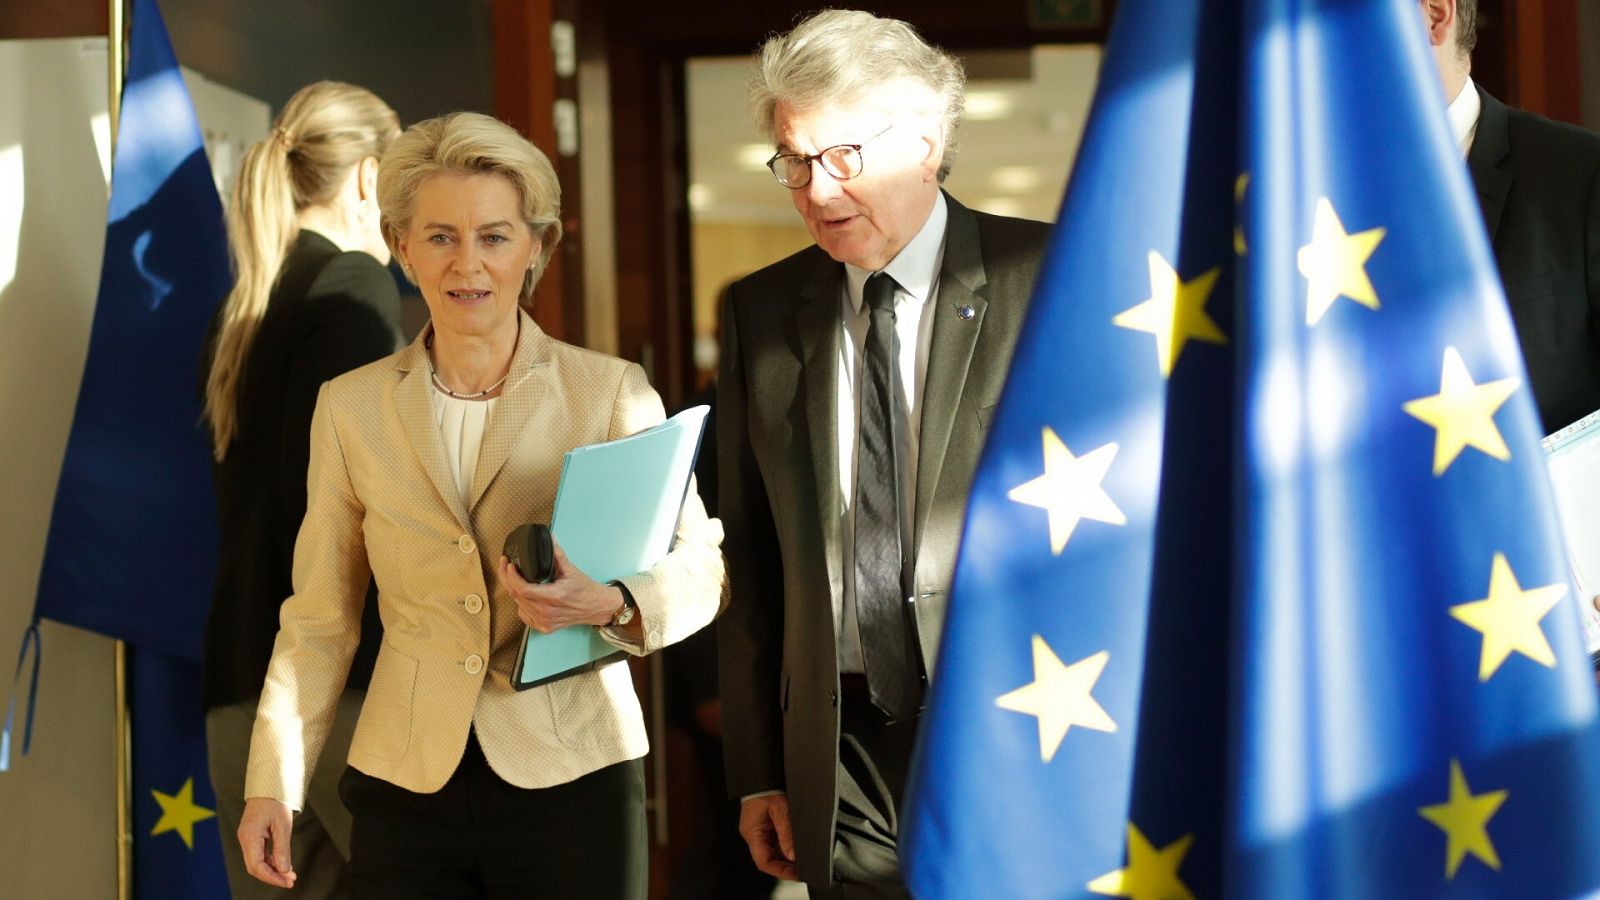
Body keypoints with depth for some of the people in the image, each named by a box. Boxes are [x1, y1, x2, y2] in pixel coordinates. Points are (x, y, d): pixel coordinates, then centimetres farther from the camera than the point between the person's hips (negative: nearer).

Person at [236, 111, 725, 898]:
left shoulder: (611, 393, -2)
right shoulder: (350, 407, 4)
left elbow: (697, 565, -2)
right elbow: (321, 617, 9)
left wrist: (612, 604, -22)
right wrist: (274, 780, 3)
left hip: (569, 776, -1)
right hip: (405, 786, 2)